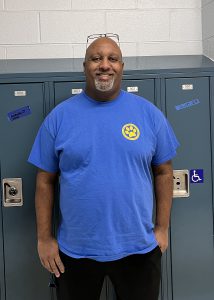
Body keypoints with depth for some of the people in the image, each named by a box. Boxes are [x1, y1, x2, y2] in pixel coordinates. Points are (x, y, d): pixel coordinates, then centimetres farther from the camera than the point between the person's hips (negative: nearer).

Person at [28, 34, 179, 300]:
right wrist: (44, 237, -1)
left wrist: (162, 228, 2)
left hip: (139, 248, 1)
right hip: (75, 250, 0)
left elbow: (163, 172, 4)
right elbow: (45, 180, 0)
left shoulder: (148, 113, -2)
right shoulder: (60, 116, -4)